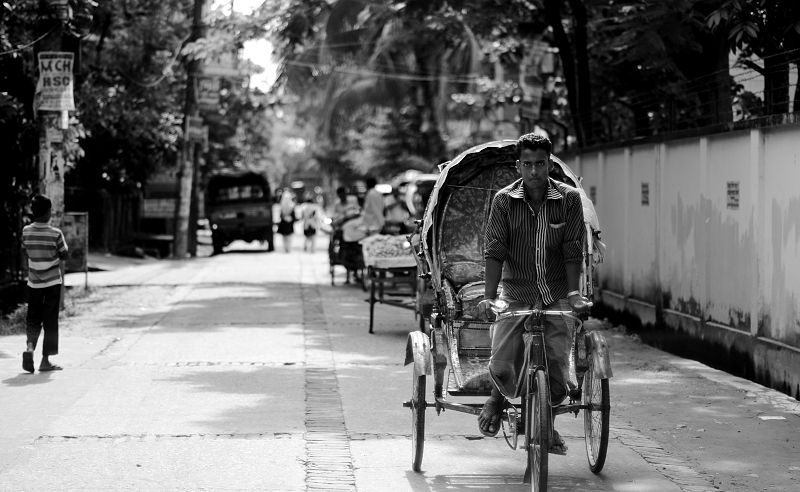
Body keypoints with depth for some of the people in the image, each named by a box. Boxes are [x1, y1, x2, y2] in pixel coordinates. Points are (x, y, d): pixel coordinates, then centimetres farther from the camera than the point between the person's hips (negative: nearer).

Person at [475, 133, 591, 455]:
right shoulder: (504, 200, -4)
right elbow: (495, 251, -8)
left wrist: (574, 293, -16)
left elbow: (573, 251, -4)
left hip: (556, 296, 0)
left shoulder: (569, 199, -3)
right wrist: (488, 296, -18)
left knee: (558, 376, -5)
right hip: (515, 293, 0)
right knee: (502, 368, -13)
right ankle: (498, 399, 24)